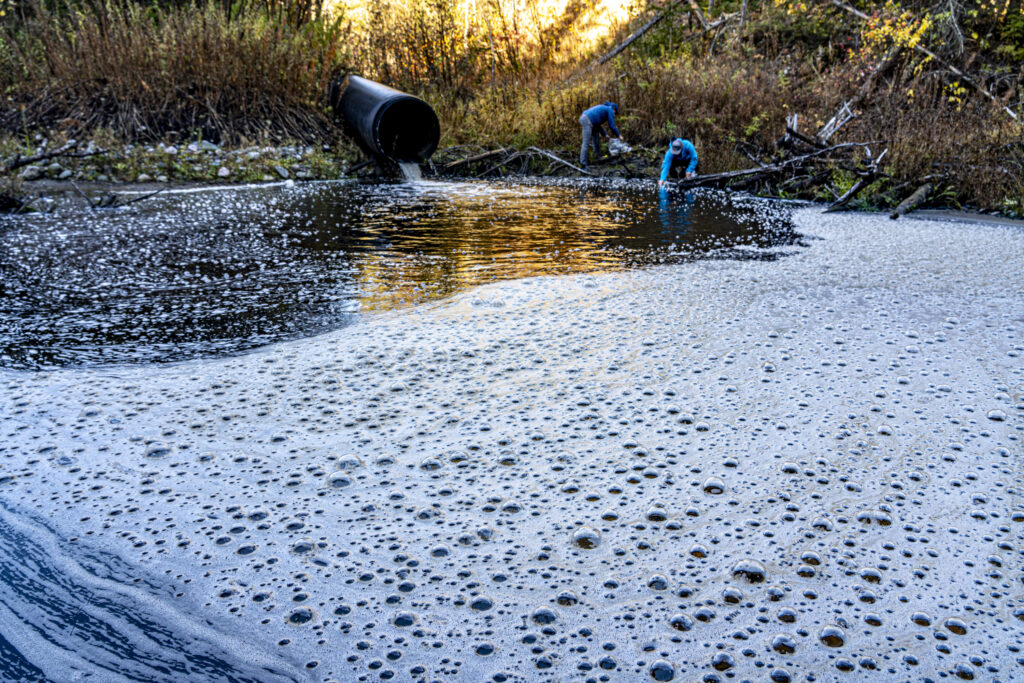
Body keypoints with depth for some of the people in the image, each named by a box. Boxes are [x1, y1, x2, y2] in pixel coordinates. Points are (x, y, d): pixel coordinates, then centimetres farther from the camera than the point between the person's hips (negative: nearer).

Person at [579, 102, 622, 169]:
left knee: (596, 135, 25)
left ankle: (597, 155, 34)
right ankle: (583, 163, -11)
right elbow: (612, 126, 3)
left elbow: (598, 125, 34)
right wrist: (619, 136, 15)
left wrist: (605, 134, 32)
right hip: (587, 121, -10)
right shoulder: (610, 110, 7)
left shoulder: (602, 108, 34)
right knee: (586, 143, -10)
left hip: (583, 118, 10)